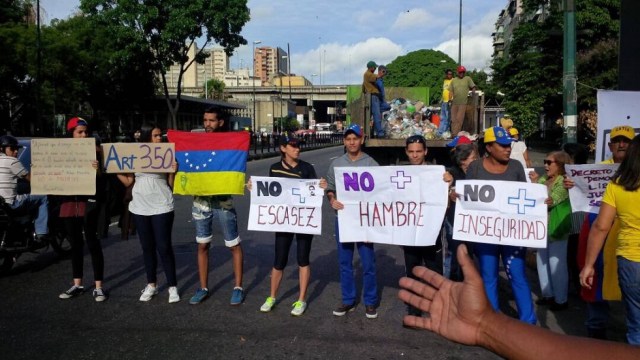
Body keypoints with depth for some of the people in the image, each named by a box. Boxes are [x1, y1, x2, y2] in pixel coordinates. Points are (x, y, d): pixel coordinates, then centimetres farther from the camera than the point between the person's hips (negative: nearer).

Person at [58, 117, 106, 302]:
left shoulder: (95, 150, -3)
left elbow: (102, 177, -6)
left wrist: (97, 170, -27)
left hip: (89, 201, -4)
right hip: (68, 201, 5)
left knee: (92, 243, -2)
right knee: (75, 244, 13)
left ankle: (98, 287, 5)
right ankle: (77, 285, 24)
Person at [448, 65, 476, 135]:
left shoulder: (468, 79, 8)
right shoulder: (454, 80, 15)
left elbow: (473, 87, 6)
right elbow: (451, 90, 14)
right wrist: (451, 97, -1)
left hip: (463, 103, -3)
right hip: (454, 103, 3)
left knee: (459, 119, -9)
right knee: (453, 119, 5)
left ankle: (455, 133, -11)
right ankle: (453, 133, 10)